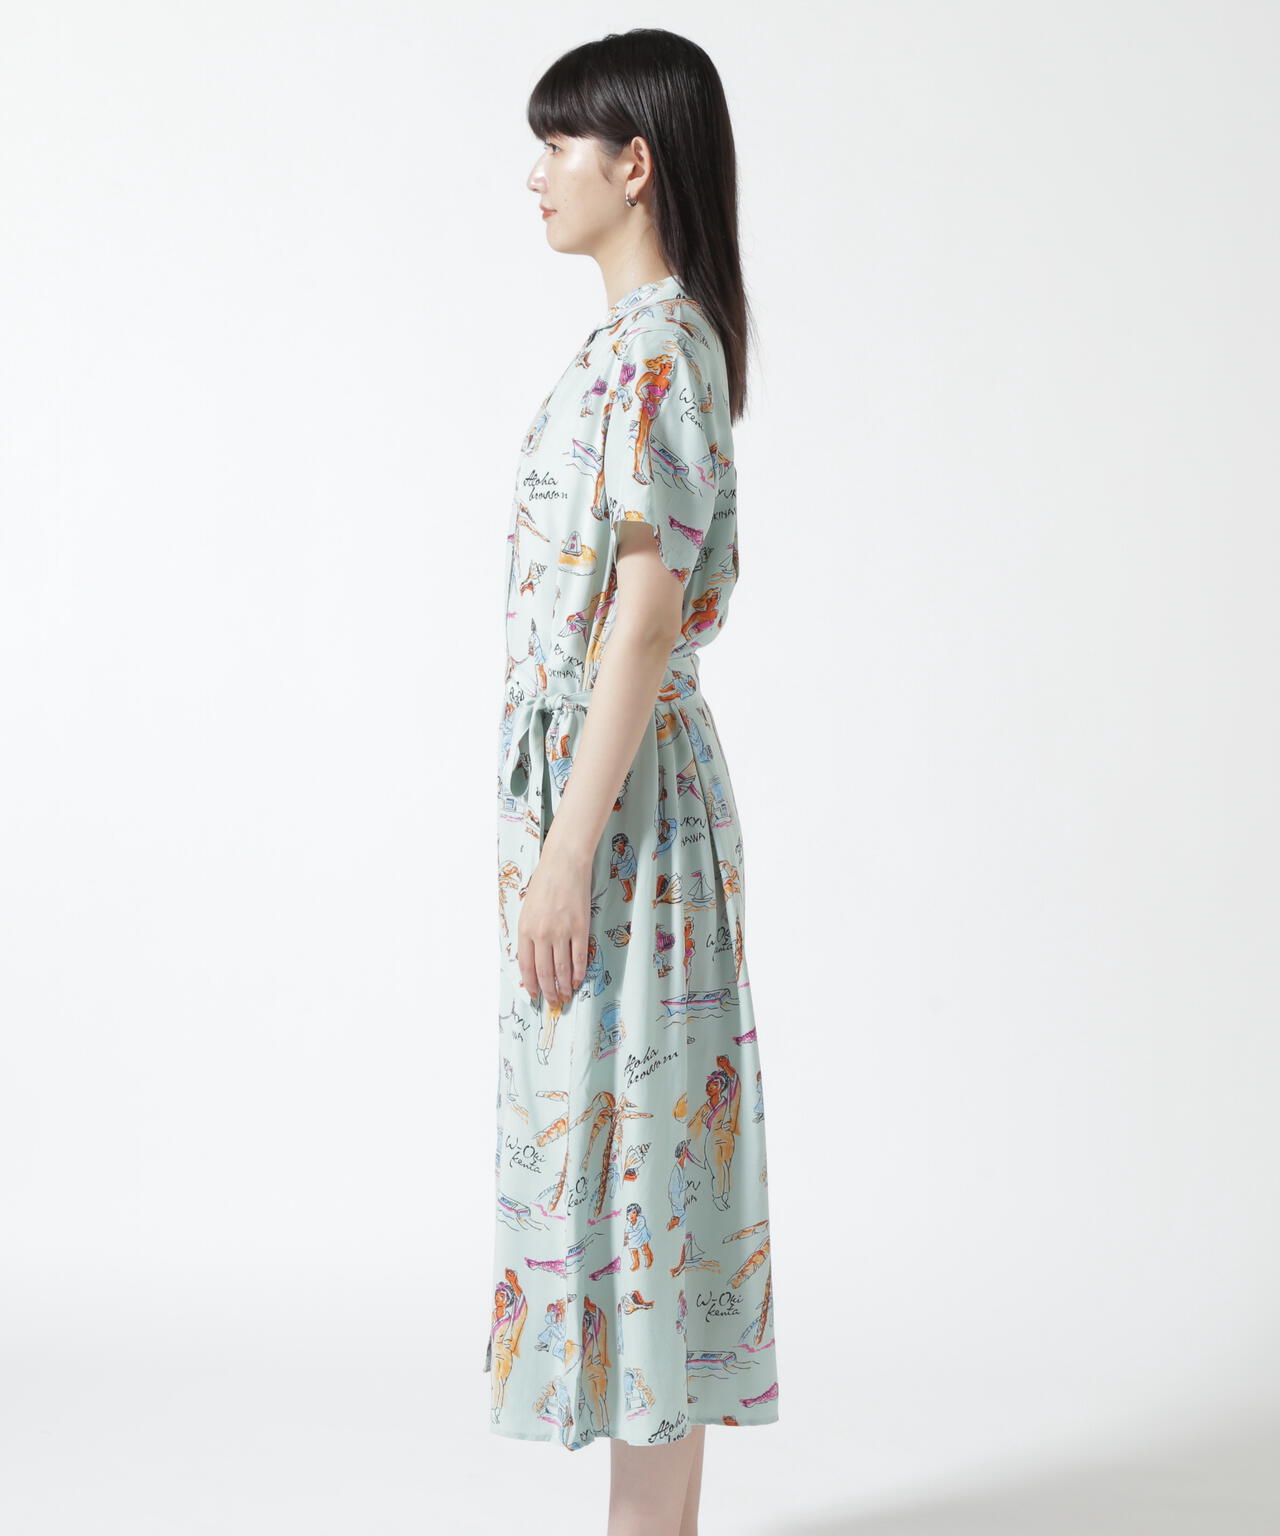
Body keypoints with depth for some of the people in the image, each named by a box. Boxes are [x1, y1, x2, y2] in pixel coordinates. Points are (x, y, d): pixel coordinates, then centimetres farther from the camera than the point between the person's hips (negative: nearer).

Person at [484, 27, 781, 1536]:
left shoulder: (652, 350, -15)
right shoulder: (666, 339, 15)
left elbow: (646, 618, -21)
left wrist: (566, 854, -21)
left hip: (614, 793, -10)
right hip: (610, 783, 10)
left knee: (622, 1129, -3)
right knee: (633, 1139, 14)